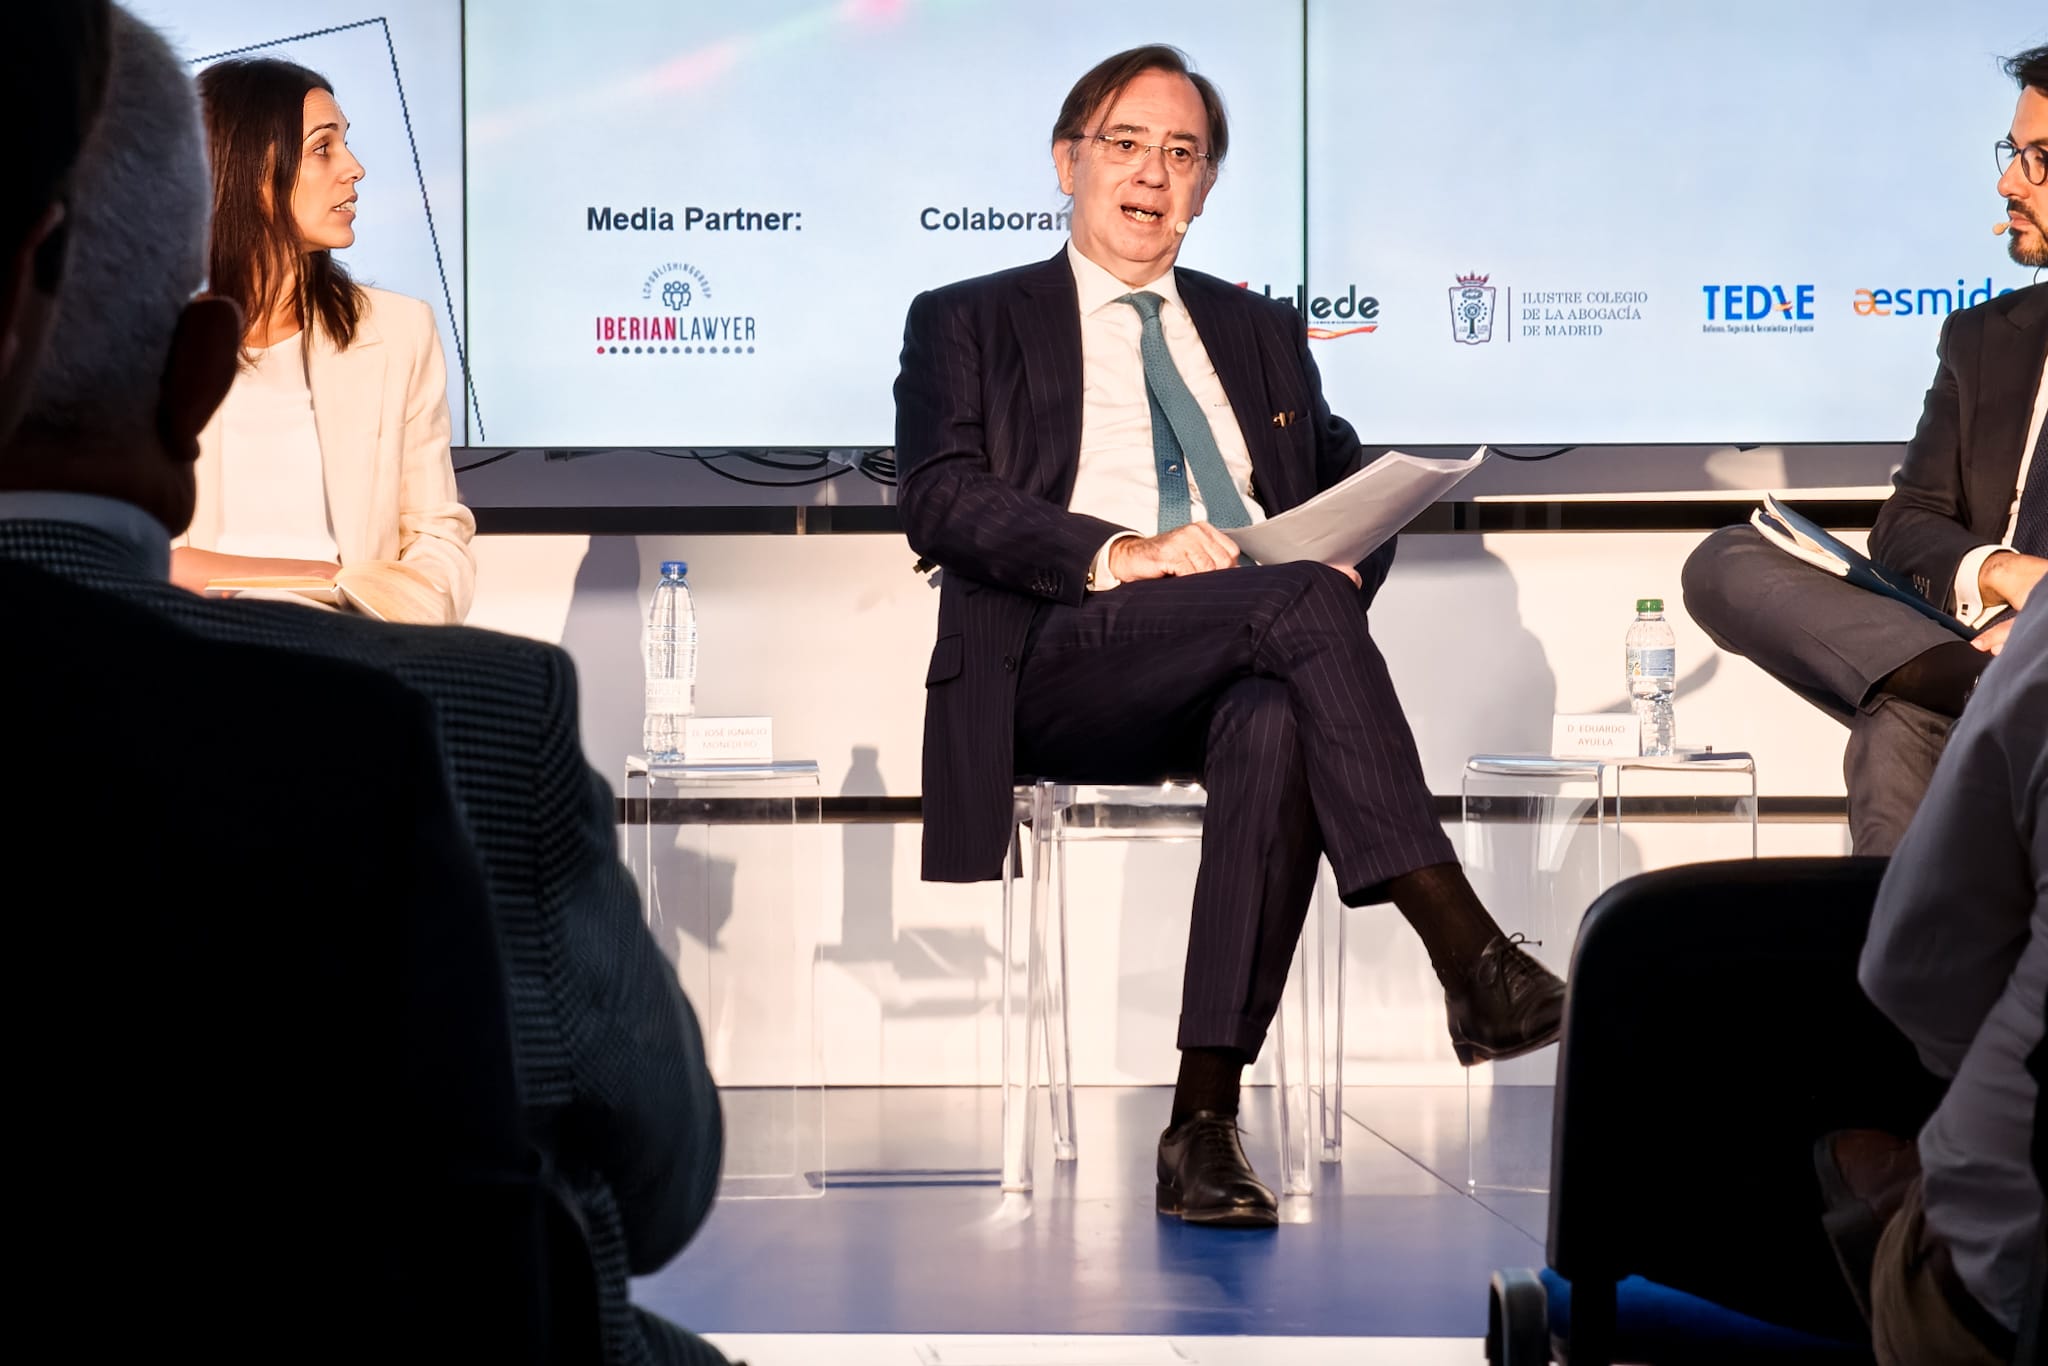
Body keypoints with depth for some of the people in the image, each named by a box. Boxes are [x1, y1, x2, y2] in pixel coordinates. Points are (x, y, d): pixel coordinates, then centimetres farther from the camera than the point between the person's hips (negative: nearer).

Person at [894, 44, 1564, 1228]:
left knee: (1278, 730, -36)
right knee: (1300, 607, -32)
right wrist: (1119, 553, -17)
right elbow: (941, 502, -1)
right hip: (1066, 663, -3)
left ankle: (1206, 1117, -37)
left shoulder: (1260, 332, 29)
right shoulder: (970, 324, 16)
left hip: (1252, 668, 3)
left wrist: (1346, 556, -5)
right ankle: (1468, 953, -39)